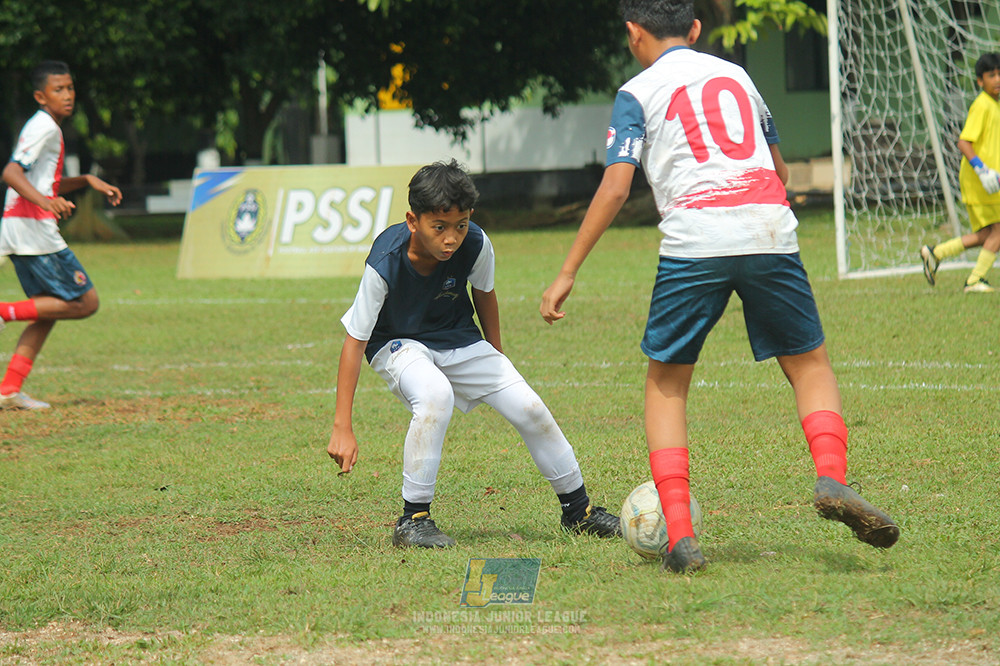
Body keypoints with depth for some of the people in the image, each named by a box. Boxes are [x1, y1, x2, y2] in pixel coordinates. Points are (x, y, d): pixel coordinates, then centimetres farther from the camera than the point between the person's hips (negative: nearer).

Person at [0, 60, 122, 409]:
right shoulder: (44, 127, -10)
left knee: (49, 310, 12)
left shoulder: (46, 127, 21)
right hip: (33, 228, -10)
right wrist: (44, 201, -37)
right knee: (85, 301, -5)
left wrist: (87, 180, 25)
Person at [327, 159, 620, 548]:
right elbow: (354, 341, -26)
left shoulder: (475, 246, -22)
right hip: (397, 345, -4)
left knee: (529, 409, -5)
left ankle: (578, 509, 18)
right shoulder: (385, 264, -32)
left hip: (458, 340, 4)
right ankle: (413, 519, -22)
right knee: (436, 395, -35)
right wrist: (342, 428, -27)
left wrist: (496, 360, 15)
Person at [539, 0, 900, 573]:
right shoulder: (736, 75, 23)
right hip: (770, 230, 3)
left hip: (695, 242, -3)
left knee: (667, 382, 12)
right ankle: (832, 477, -11)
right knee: (809, 363, 17)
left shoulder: (638, 93, 10)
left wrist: (568, 274, 2)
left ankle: (680, 537, 0)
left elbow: (615, 188, -1)